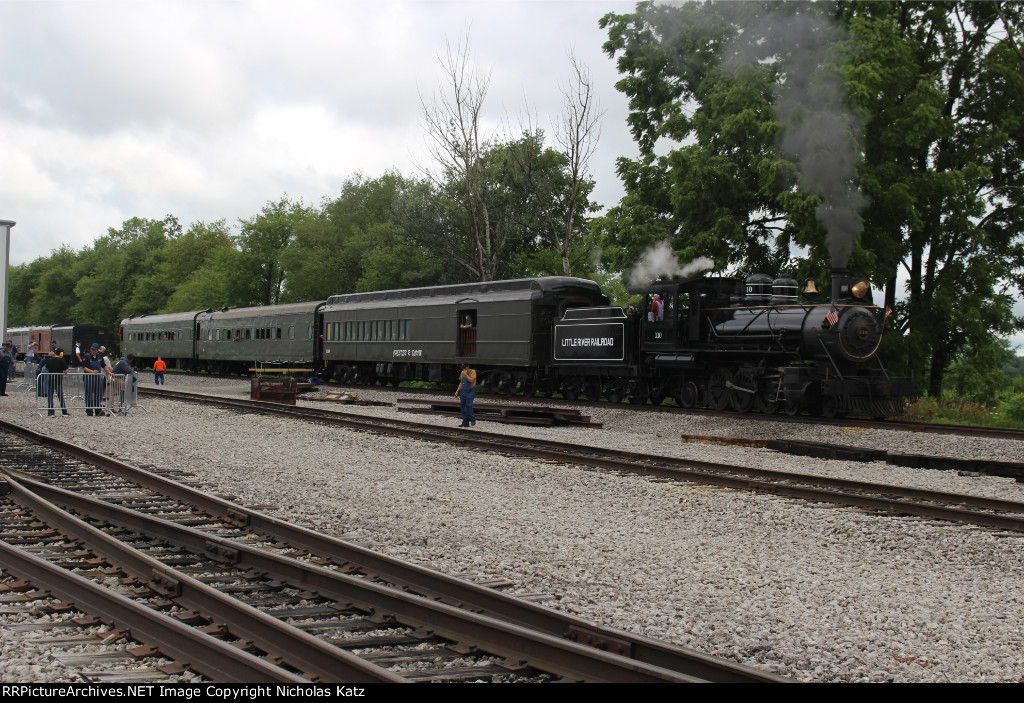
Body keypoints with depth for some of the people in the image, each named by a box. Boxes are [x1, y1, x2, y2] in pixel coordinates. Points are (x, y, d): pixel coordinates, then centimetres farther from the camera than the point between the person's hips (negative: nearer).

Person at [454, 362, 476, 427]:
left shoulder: (472, 372, -7)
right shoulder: (462, 373, 14)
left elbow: (471, 380, -21)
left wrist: (465, 374, -18)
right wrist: (457, 391, 14)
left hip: (470, 392, -7)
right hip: (463, 392, 7)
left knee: (469, 406, -13)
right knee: (463, 407, 5)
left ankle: (473, 420, 4)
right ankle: (465, 423, 10)